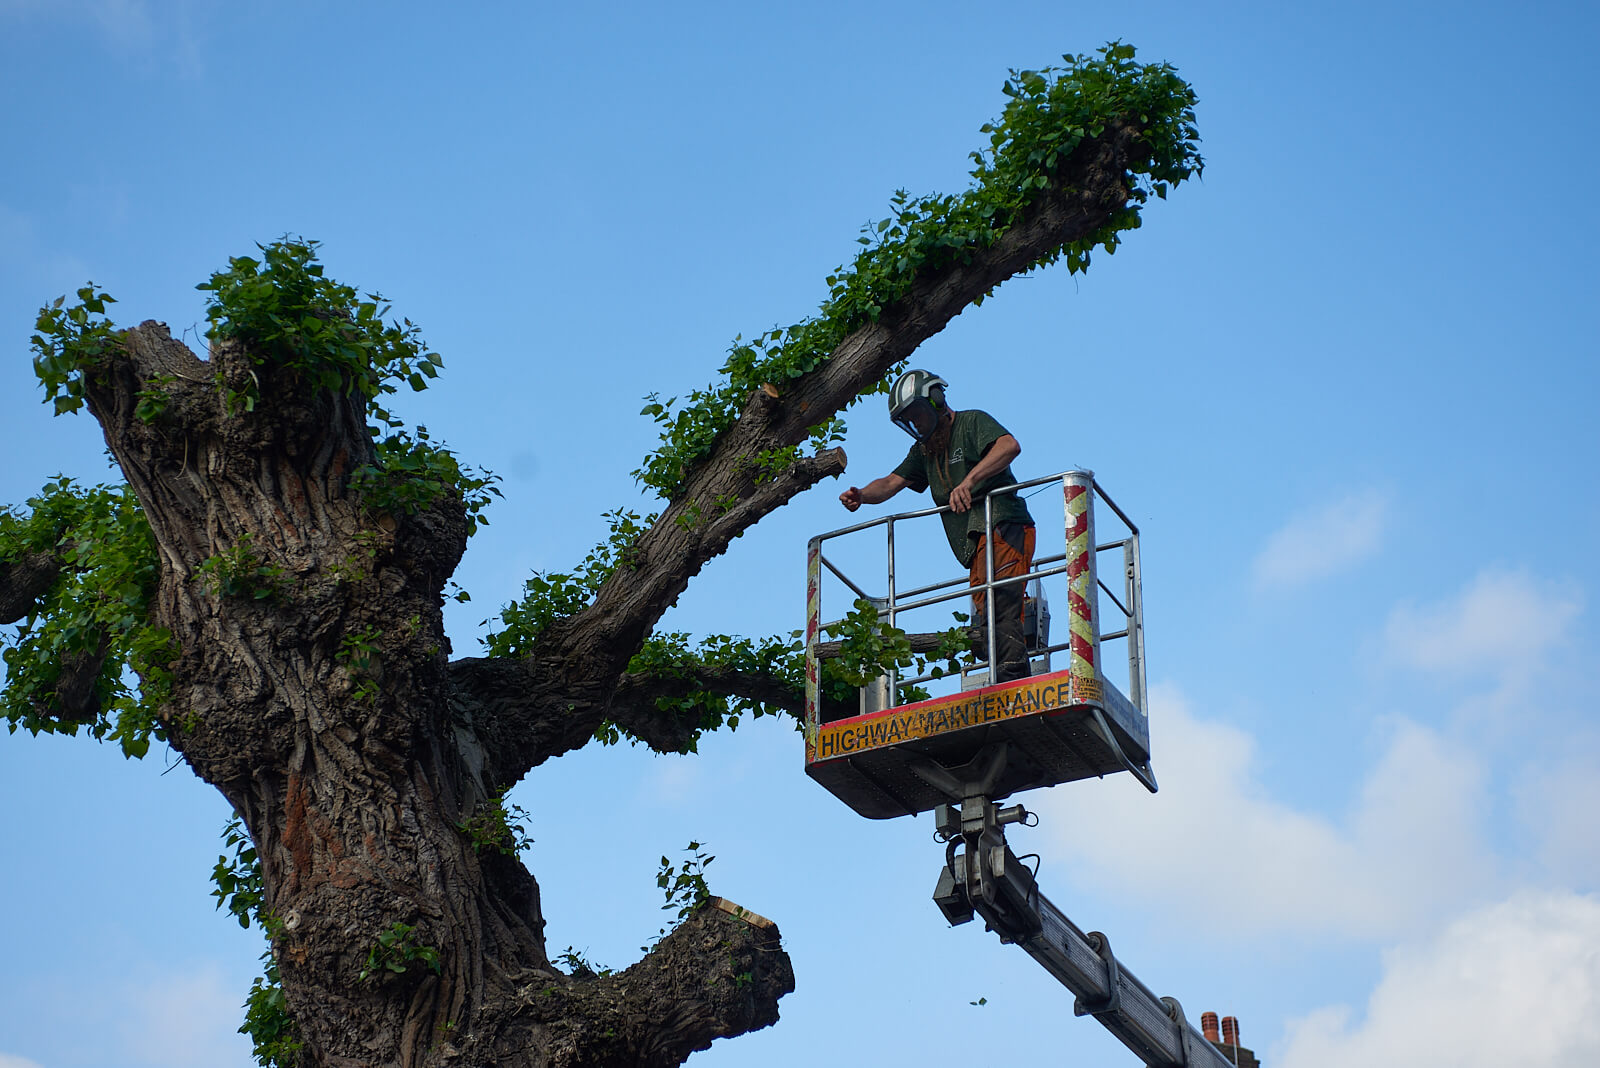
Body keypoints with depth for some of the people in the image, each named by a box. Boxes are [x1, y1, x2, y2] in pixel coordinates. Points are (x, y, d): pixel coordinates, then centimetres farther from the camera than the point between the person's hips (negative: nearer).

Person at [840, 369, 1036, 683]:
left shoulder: (972, 423, 1)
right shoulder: (924, 450, 26)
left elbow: (1010, 446, -19)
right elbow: (892, 482, 17)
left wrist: (968, 481, -30)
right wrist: (861, 495, -6)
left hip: (1004, 528, -9)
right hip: (977, 544, 9)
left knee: (997, 607, -24)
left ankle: (1012, 679, -34)